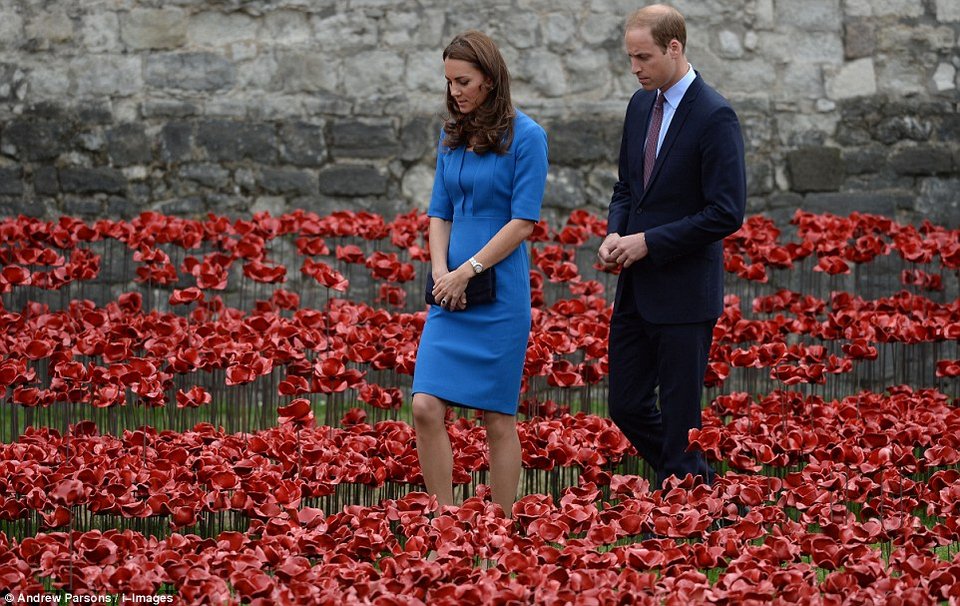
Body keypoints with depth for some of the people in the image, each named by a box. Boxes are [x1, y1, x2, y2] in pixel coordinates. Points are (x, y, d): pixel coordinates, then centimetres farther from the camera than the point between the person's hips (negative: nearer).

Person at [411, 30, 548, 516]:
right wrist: (441, 272, -4)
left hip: (499, 293, -5)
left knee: (497, 417, 1)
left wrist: (467, 271, -13)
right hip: (451, 294, 5)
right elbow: (439, 213, 13)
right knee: (426, 407, -6)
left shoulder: (524, 136, -7)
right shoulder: (451, 136, 11)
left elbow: (523, 222, -11)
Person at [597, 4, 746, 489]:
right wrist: (615, 233, 0)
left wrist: (649, 242, -17)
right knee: (627, 407, 12)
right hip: (636, 288, 8)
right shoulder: (642, 105, 10)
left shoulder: (715, 117, -15)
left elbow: (726, 214, -18)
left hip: (684, 293, -8)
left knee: (679, 417, -1)